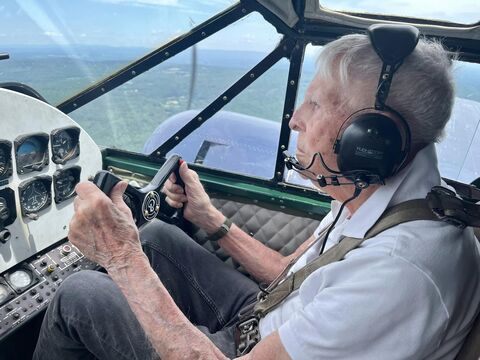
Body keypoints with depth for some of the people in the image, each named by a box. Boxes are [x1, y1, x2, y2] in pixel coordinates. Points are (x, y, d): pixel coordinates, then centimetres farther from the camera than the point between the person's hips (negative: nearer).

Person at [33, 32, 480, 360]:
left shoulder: (401, 271, -37)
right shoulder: (377, 194, -8)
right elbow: (289, 271, 3)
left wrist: (124, 258, -30)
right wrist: (208, 218, -1)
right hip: (268, 323, 7)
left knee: (77, 295, -7)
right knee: (157, 235, 10)